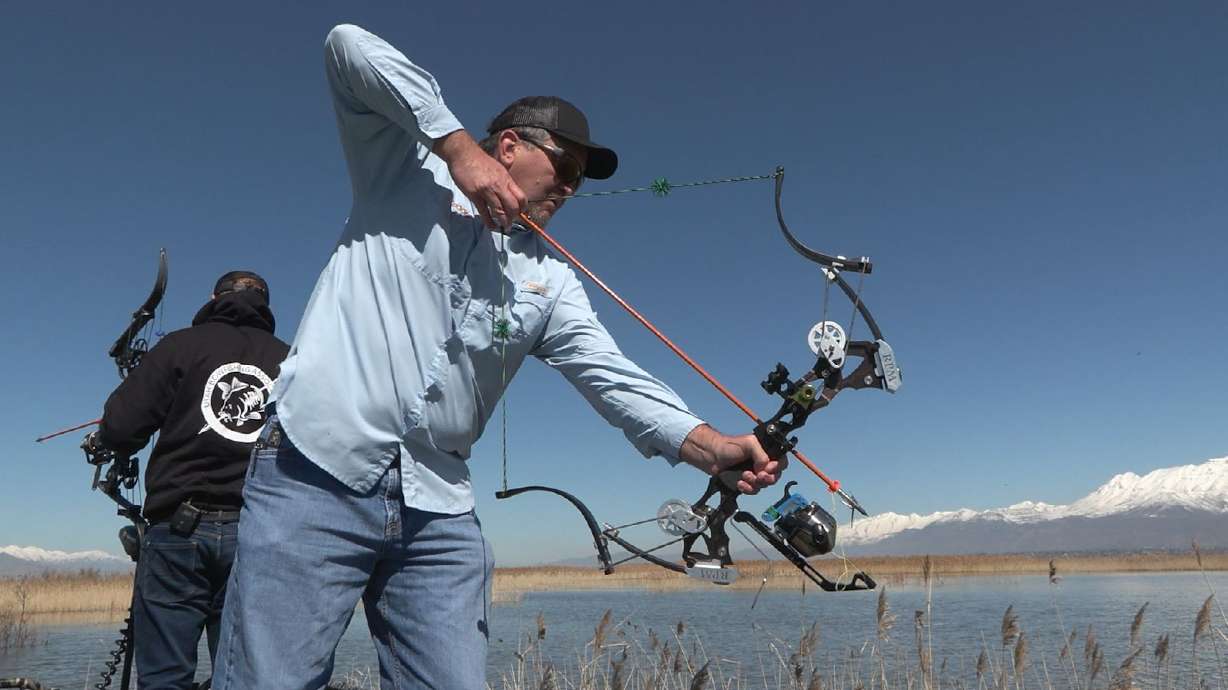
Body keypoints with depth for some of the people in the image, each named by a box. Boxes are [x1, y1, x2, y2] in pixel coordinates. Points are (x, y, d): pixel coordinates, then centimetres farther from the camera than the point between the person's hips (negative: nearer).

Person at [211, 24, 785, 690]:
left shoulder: (550, 279, 15)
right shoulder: (408, 170, 8)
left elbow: (610, 373, 2)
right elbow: (347, 44, -2)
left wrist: (711, 445, -15)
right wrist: (456, 145, -10)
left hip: (441, 513, 4)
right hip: (315, 478, -4)